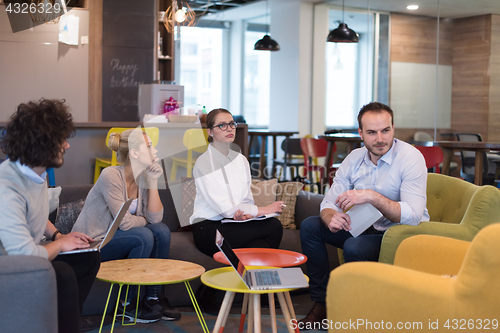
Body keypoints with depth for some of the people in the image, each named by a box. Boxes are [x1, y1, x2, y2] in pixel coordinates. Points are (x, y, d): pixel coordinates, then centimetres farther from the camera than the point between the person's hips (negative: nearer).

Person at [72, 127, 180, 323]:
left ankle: (154, 296, -1)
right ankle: (128, 305, -12)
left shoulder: (143, 178, 1)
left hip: (114, 238, 8)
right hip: (92, 242, -7)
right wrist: (144, 220, -5)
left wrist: (153, 182, -13)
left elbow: (155, 218, -8)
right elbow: (125, 222, -25)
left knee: (161, 231, -12)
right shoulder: (111, 176, -23)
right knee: (144, 236, -26)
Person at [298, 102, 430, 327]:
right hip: (367, 228, 7)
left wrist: (371, 196, -40)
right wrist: (332, 218, -27)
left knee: (354, 247, -32)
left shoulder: (411, 158, -20)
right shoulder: (355, 158, -2)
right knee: (309, 226, -3)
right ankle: (321, 304, 4)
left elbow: (413, 217, -30)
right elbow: (329, 202, -2)